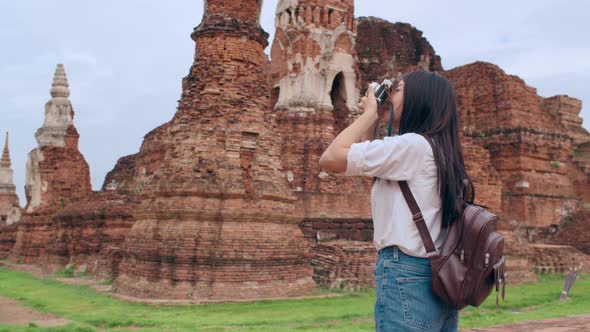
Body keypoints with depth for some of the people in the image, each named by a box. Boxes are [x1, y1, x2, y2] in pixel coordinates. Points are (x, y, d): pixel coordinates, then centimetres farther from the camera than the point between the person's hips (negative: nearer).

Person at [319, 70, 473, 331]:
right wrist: (373, 120, 17)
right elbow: (367, 164, 25)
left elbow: (330, 158, -16)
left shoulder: (413, 144, -12)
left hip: (407, 279, -9)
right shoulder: (438, 150, 16)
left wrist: (370, 113, -5)